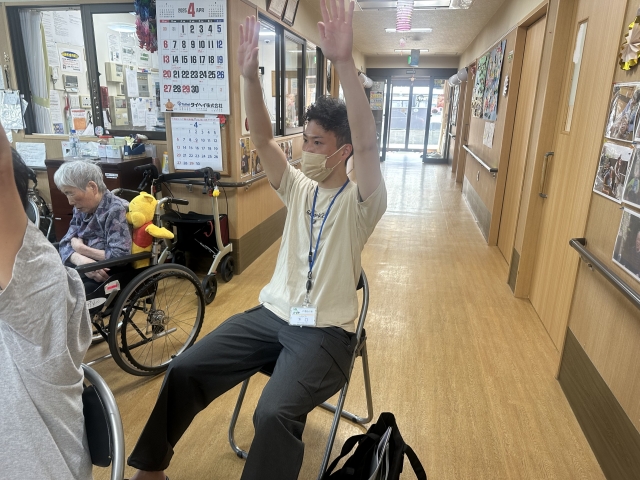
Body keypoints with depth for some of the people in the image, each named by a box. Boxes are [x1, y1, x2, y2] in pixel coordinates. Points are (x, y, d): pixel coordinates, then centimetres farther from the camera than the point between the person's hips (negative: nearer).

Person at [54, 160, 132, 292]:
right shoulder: (81, 209, 9)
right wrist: (80, 259, -19)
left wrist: (81, 248, -12)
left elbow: (120, 257, -25)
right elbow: (66, 243, 4)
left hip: (106, 279, -7)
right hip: (80, 271, 7)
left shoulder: (116, 211, -16)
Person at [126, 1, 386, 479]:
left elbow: (367, 145, -28)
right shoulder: (298, 188, 6)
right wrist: (250, 75, -19)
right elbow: (263, 140, -5)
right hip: (272, 313, 5)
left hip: (325, 331, -5)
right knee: (184, 370, -3)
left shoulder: (360, 203, -10)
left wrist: (345, 63, -37)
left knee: (274, 414, -29)